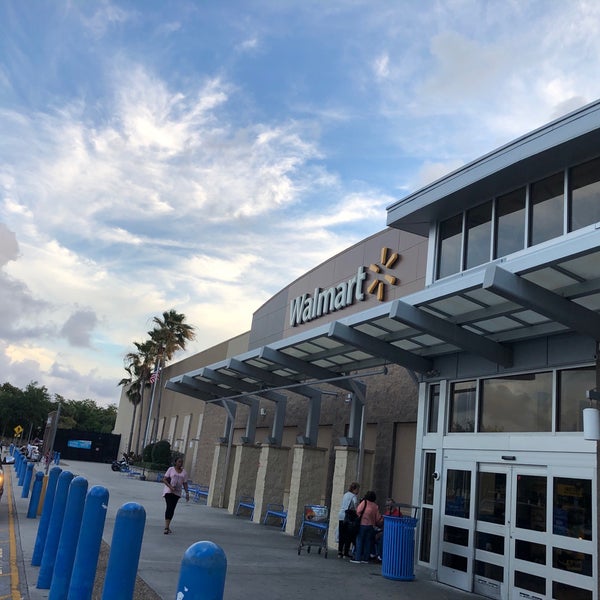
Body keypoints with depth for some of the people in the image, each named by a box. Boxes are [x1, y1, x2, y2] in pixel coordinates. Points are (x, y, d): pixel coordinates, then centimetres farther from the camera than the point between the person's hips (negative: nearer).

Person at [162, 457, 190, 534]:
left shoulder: (184, 472, 8)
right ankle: (166, 526, -16)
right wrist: (170, 487, -18)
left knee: (172, 509, 5)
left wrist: (187, 493, 0)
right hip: (168, 491, -4)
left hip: (177, 493, 4)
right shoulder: (171, 469, -1)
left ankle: (167, 526, 15)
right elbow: (164, 479, -5)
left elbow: (185, 484, 10)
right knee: (169, 507, -16)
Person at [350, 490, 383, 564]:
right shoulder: (375, 507, 4)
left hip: (362, 525, -3)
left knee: (359, 541, 1)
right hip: (371, 526, 3)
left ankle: (357, 558, -1)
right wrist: (380, 524, 25)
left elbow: (358, 511, -11)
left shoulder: (363, 502, -6)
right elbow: (378, 518, 7)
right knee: (368, 542, 10)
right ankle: (365, 558, 11)